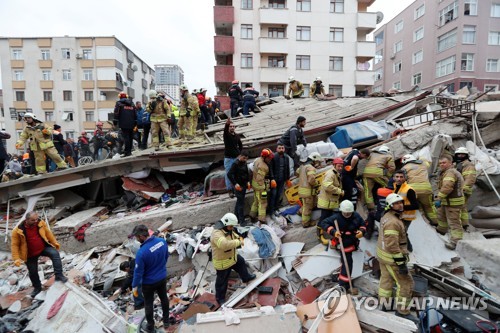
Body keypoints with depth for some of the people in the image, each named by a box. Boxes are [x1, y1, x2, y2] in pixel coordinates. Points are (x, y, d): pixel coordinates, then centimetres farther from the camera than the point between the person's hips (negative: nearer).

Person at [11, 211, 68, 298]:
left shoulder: (41, 223, -13)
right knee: (33, 272, 11)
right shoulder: (18, 230, -20)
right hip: (31, 254, 0)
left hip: (44, 247, 1)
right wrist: (16, 258, -15)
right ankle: (37, 287, 36)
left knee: (55, 254, -27)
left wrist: (55, 243, 9)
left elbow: (48, 233, 3)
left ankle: (59, 275, -21)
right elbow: (15, 245, -11)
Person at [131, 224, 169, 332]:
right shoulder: (162, 241, -17)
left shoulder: (142, 252, -34)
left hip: (149, 282, -5)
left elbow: (138, 271, -21)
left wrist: (134, 286, -4)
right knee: (164, 298, 25)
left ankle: (150, 327, 39)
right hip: (162, 277, 5)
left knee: (148, 304, 20)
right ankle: (166, 321, 45)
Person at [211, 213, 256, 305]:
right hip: (222, 262, -9)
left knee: (241, 263, 31)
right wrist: (238, 242, -40)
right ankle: (220, 298, 34)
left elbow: (235, 236, 13)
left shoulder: (228, 229, -5)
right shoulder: (217, 234, -36)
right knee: (222, 281, 10)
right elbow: (225, 244, -52)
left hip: (232, 256, 9)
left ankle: (246, 277, 60)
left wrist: (239, 238, -11)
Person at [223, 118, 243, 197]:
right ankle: (230, 190, 9)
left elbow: (240, 145, 23)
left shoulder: (237, 136, 8)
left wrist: (240, 152, 11)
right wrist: (227, 124, -48)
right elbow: (225, 130, -29)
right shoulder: (226, 135, -5)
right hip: (228, 158, -4)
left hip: (236, 157, 4)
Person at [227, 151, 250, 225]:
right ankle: (242, 221, 4)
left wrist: (248, 181, 6)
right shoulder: (235, 164, -17)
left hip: (244, 185, 8)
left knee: (239, 202, 16)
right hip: (238, 186, -8)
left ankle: (236, 218, 29)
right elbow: (229, 174, -21)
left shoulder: (244, 163, 6)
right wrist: (235, 184, -25)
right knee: (241, 203, -4)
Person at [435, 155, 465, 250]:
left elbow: (446, 187, -34)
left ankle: (455, 241, -10)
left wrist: (439, 199, -33)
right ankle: (441, 229, 50)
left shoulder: (450, 172, -21)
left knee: (454, 222, -11)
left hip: (453, 202, -11)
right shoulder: (447, 172, 15)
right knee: (441, 214, 29)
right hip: (447, 201, 11)